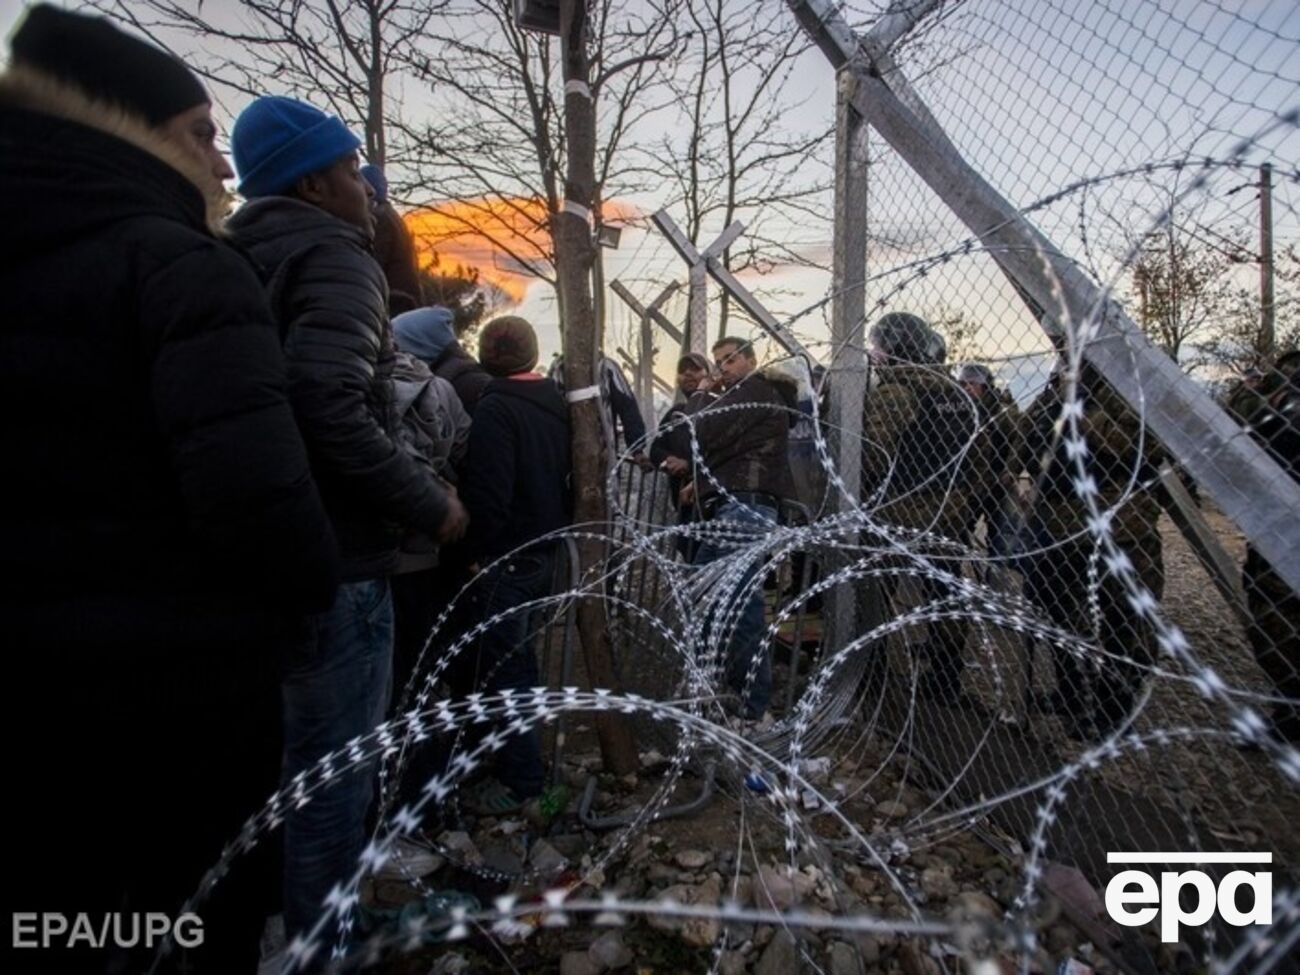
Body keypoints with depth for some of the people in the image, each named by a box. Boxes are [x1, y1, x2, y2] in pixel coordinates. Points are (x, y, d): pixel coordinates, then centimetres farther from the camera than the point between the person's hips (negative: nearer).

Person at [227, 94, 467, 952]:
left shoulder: (248, 260, 17)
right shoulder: (333, 256, -10)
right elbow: (331, 408, -27)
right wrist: (429, 503, -17)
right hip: (336, 560, -9)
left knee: (302, 766, 21)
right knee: (334, 776, 2)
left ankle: (308, 925, 37)